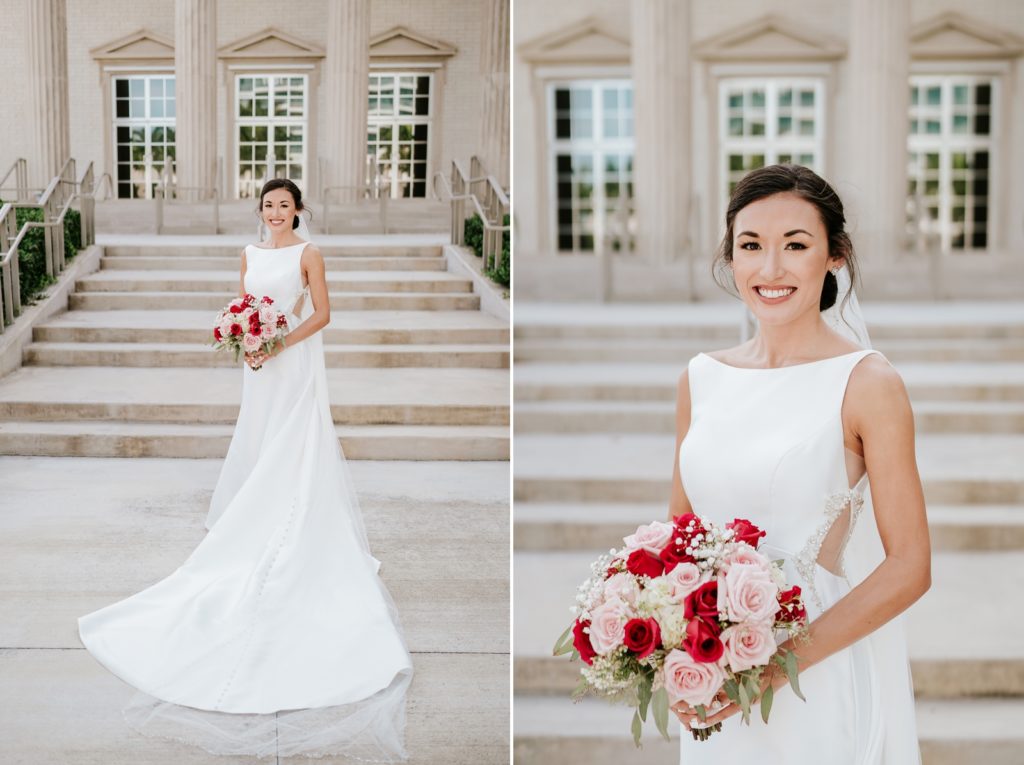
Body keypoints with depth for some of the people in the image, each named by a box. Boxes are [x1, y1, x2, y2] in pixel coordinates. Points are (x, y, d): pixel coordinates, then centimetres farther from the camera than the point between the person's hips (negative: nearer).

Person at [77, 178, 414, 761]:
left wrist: (281, 343, -19)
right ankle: (263, 533, 18)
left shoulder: (308, 253, -6)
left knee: (296, 453, -4)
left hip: (297, 363, -6)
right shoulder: (250, 254, 11)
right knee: (260, 446, 9)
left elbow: (322, 313, -9)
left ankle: (302, 544, 3)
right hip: (261, 365, 6)